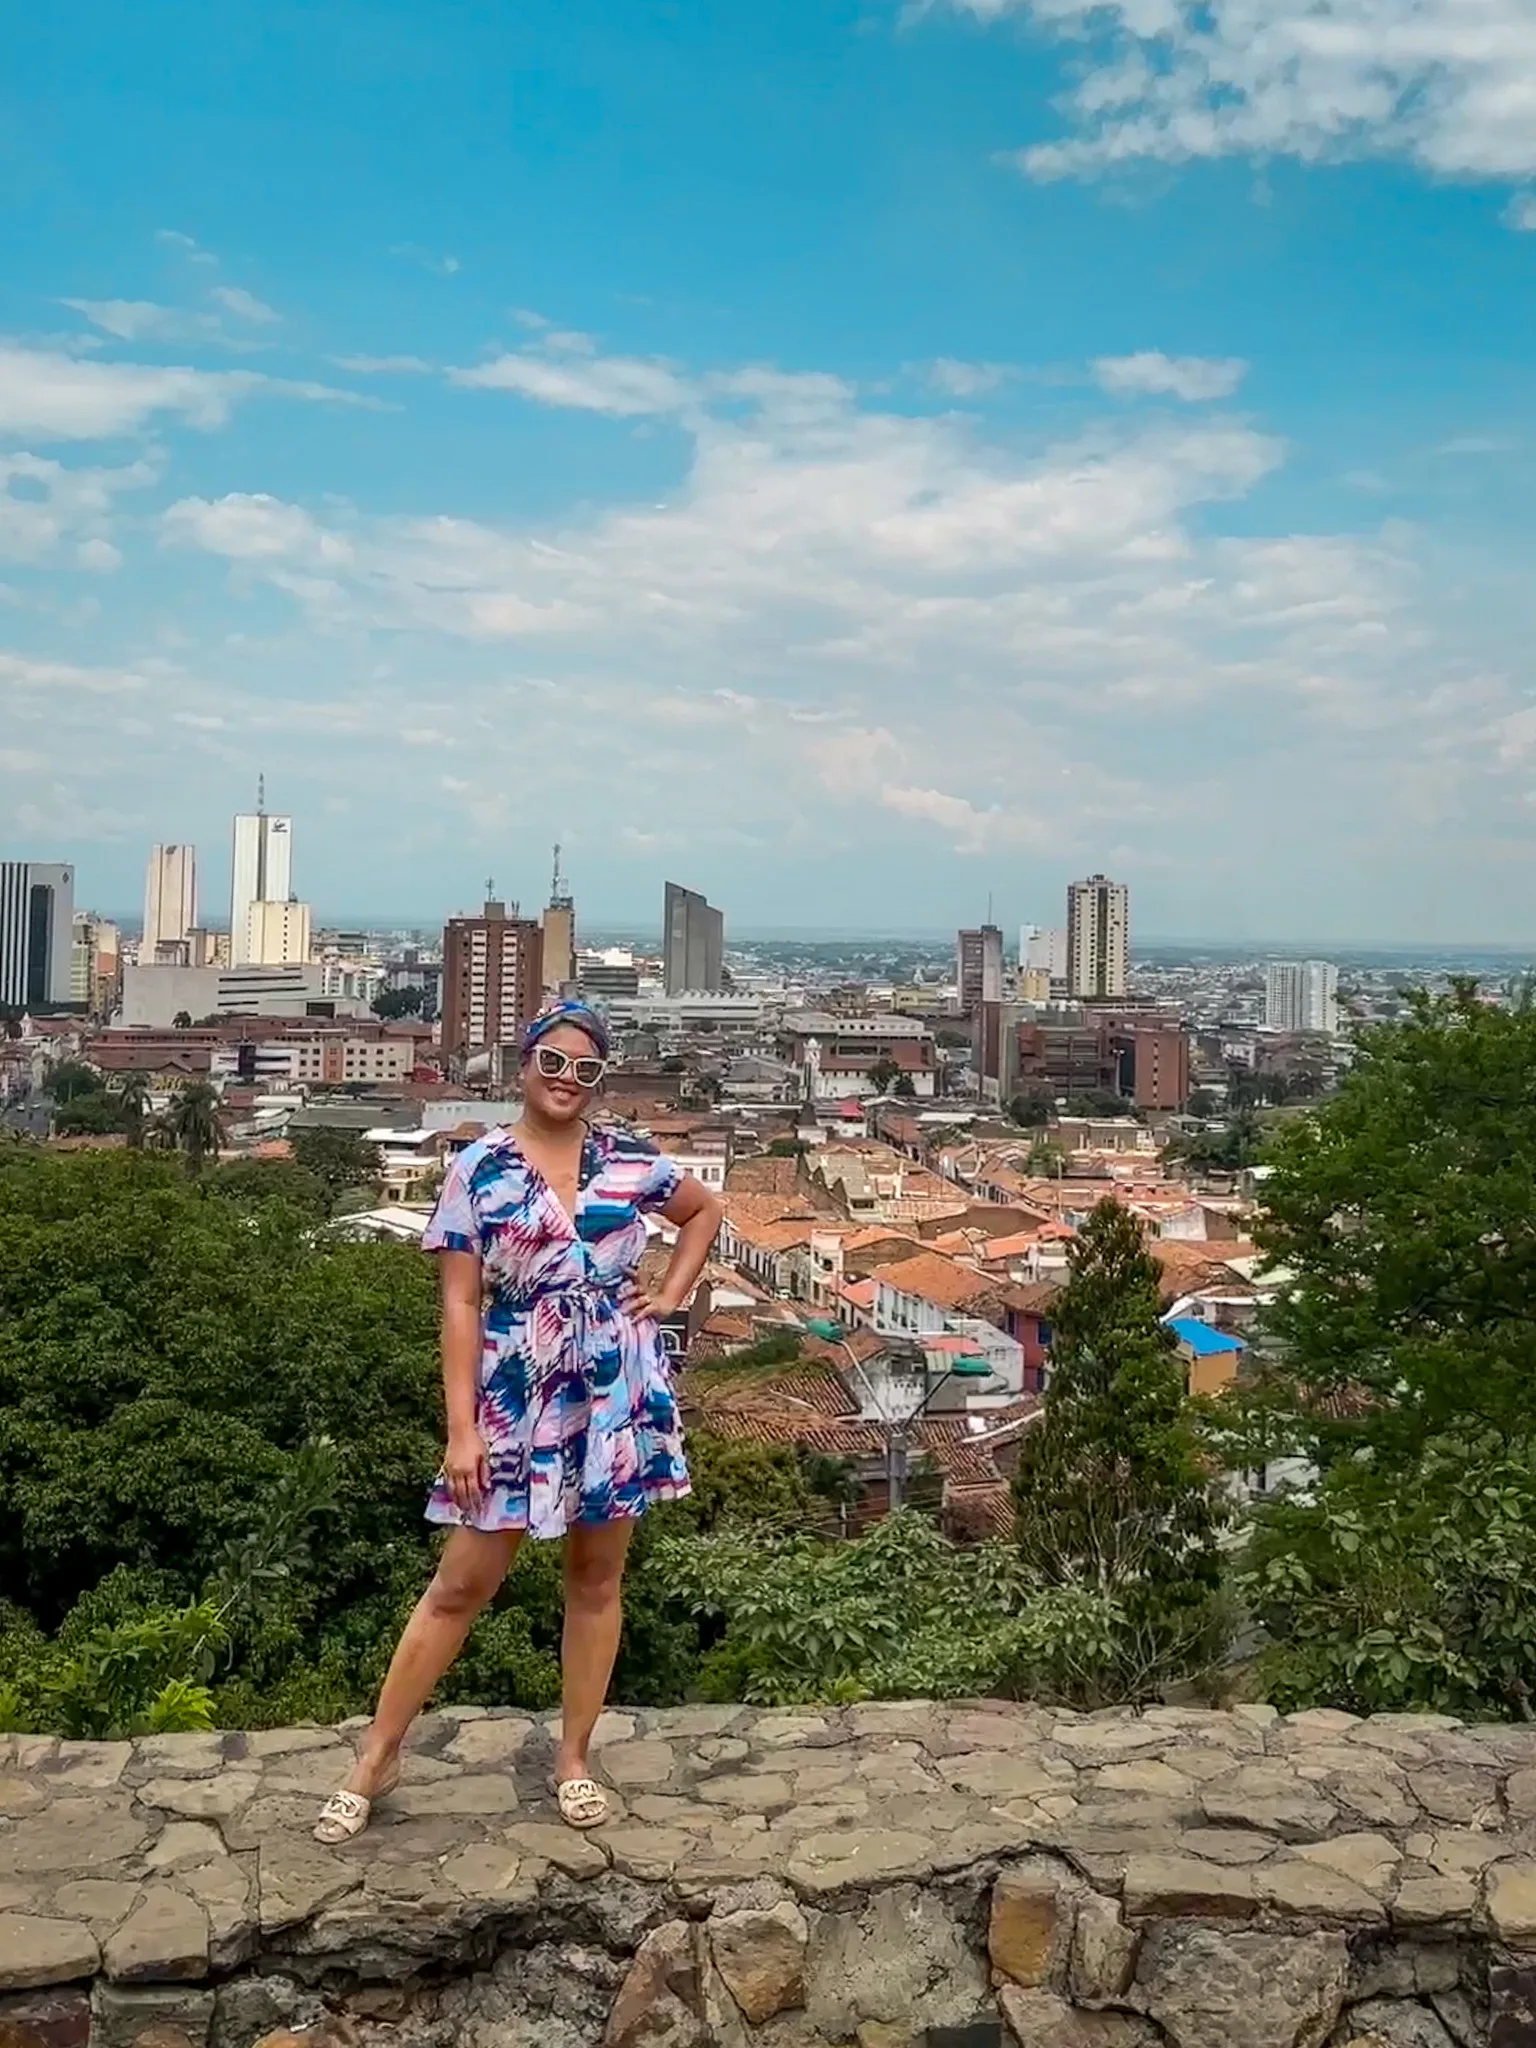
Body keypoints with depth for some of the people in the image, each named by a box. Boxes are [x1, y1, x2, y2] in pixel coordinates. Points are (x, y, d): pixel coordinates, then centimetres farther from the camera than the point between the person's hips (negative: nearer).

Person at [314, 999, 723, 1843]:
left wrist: (671, 1296, 6)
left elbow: (706, 1209, 20)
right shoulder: (480, 1168, -5)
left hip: (617, 1393, 2)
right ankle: (376, 1757, 18)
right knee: (461, 1583, 4)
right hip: (517, 1399, -2)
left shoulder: (631, 1160, 2)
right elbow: (460, 1304, -6)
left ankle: (574, 1756, 27)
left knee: (596, 1577, 12)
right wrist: (462, 1428, -11)